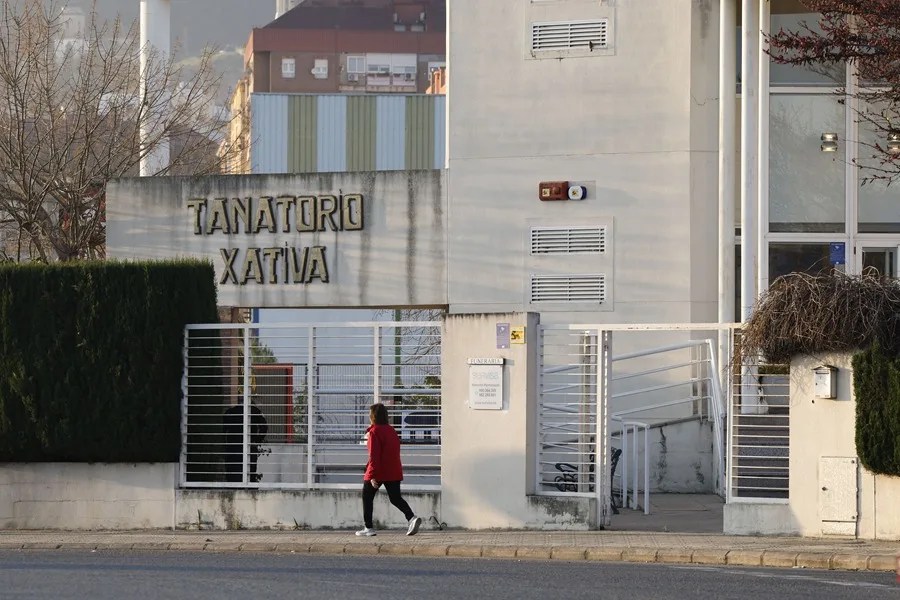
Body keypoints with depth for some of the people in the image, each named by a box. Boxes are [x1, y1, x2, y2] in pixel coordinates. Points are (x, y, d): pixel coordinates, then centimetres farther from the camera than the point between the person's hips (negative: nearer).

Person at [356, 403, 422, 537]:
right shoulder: (391, 431, 11)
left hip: (378, 472, -6)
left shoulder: (374, 431, -12)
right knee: (396, 498, 8)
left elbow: (374, 455, -17)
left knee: (367, 497, 10)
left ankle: (368, 527, 9)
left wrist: (372, 475, -19)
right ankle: (412, 518, -16)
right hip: (394, 472, 6)